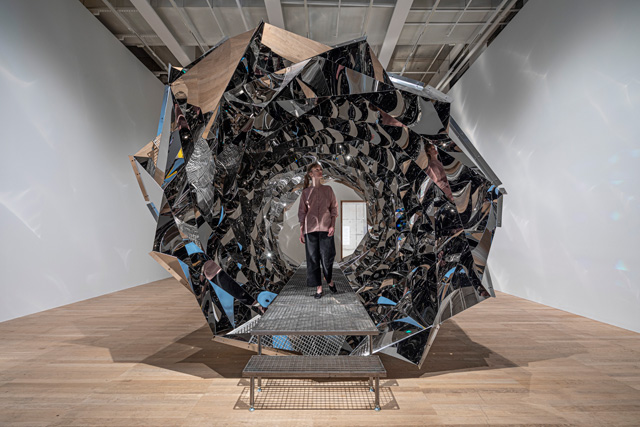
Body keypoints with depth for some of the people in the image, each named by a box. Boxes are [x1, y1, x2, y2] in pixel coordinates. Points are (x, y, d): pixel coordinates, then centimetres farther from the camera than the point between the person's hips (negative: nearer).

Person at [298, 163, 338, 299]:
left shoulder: (328, 189, 10)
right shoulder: (305, 192, 8)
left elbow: (334, 208, 8)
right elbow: (302, 212, 8)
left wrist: (333, 225, -5)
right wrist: (301, 231, 3)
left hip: (325, 227, 0)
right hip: (310, 228, 0)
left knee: (327, 257, -1)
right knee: (313, 258, 2)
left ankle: (329, 280, 27)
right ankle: (318, 288, 13)